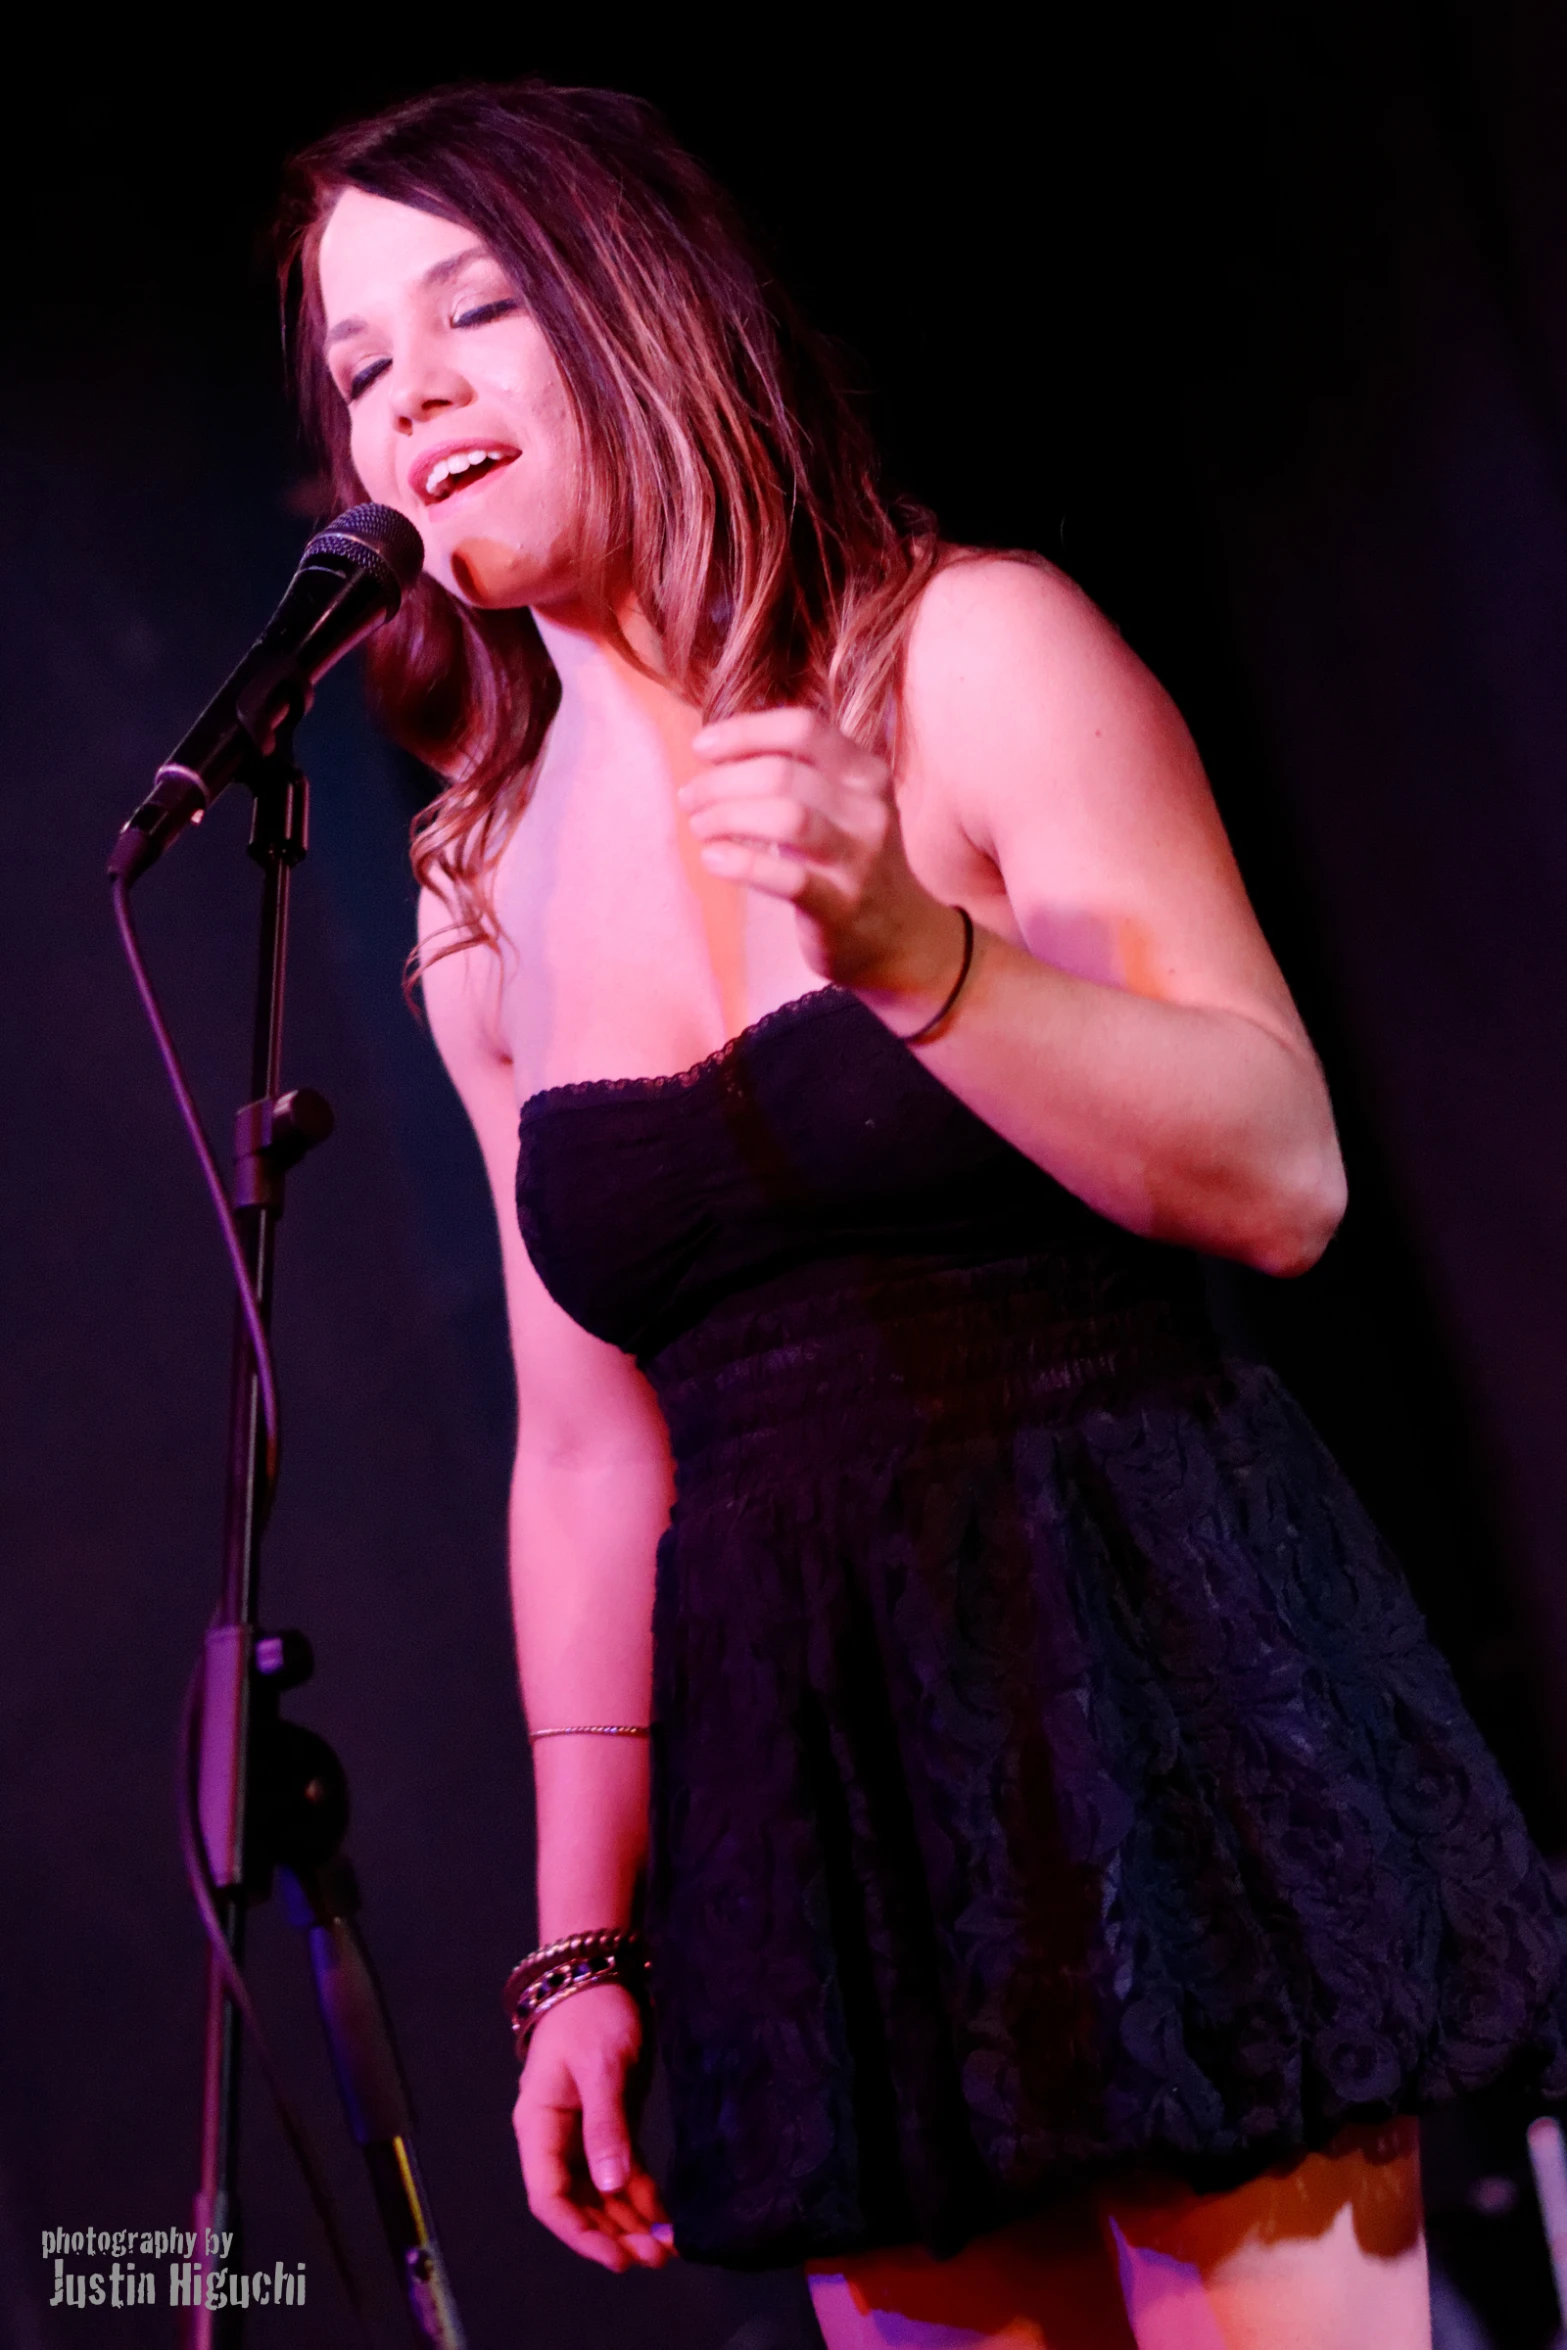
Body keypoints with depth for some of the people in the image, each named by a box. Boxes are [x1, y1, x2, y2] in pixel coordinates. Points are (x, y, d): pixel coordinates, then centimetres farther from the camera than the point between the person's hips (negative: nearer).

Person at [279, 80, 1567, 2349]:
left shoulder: (976, 652, -5)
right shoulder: (487, 897, 8)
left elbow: (1284, 1179, -10)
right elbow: (586, 1442, 10)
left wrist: (912, 948, -26)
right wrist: (583, 1946, 8)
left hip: (1154, 1672, -4)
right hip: (815, 1770, 4)